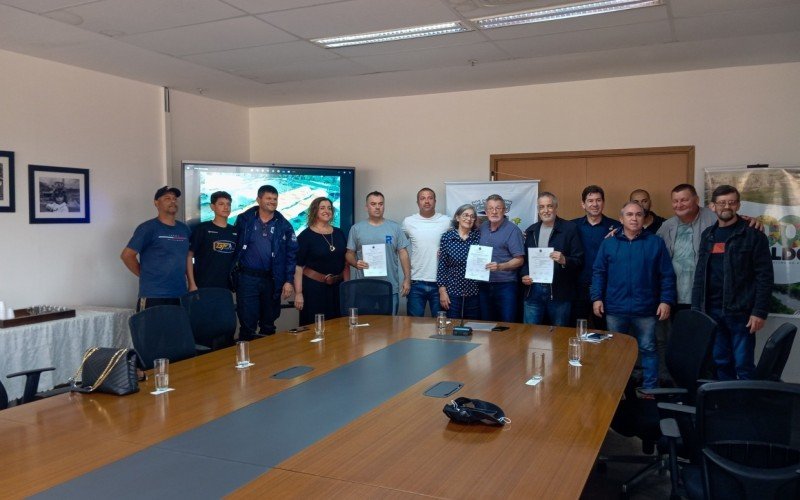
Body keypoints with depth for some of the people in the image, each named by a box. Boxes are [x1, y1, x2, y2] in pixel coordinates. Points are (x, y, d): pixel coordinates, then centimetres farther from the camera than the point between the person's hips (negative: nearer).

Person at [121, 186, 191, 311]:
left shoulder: (184, 229, 12)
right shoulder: (148, 228, -4)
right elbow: (127, 255, -4)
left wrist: (191, 282, 12)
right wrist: (145, 274, 0)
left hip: (180, 295, 5)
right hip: (153, 296, -5)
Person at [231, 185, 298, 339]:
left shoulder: (284, 225, 4)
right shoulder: (244, 220, 1)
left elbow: (291, 254, 3)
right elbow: (234, 247, 4)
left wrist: (289, 281, -3)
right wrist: (233, 273, 1)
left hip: (271, 279, 2)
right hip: (247, 278, -2)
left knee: (268, 324, 13)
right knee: (248, 323, 0)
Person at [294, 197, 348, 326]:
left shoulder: (339, 233, 9)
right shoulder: (305, 236, -5)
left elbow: (345, 262, 14)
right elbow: (298, 267, -8)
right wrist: (298, 293, -14)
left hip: (337, 286, 5)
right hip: (314, 286, -4)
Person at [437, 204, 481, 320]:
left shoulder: (479, 236, 1)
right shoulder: (447, 237, -1)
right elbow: (442, 265, -1)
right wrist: (442, 290, -4)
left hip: (474, 293, 1)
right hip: (452, 292, -1)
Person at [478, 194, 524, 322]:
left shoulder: (512, 230, -8)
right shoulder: (482, 227, 9)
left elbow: (519, 260, -12)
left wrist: (500, 266, -26)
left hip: (505, 285, -5)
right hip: (484, 285, 5)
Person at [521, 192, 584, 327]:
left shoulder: (570, 228, -2)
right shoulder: (531, 231, 13)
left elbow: (579, 261, -5)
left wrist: (564, 260, -24)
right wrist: (524, 275, 1)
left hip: (560, 292, -3)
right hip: (534, 290, 4)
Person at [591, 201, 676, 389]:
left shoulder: (656, 243, 1)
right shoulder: (608, 243, 4)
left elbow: (667, 275, 0)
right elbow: (598, 273, 4)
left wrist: (666, 300, -7)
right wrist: (596, 297, -4)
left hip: (645, 309, -1)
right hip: (615, 309, 2)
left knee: (648, 350, 8)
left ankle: (650, 390, 20)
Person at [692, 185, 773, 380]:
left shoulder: (753, 235, -3)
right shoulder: (708, 235, 12)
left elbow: (764, 276, -8)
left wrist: (760, 312, -14)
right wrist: (696, 307, 9)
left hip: (741, 312, -4)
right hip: (712, 311, 5)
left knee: (743, 365, 0)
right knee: (720, 363, 11)